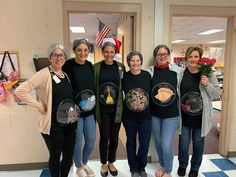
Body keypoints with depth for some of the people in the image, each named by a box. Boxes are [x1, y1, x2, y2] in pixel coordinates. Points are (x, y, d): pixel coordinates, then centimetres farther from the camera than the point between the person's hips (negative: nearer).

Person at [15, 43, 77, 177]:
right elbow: (20, 91, -21)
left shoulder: (65, 75, 9)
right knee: (55, 156, 12)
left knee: (69, 156, 16)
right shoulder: (44, 74, -14)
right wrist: (40, 106, -18)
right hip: (53, 124, -6)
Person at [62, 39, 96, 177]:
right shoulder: (68, 65, -11)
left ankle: (84, 163, 41)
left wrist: (93, 100, 7)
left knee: (91, 141, 13)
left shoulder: (90, 65, 5)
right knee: (77, 142, 11)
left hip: (90, 110, 5)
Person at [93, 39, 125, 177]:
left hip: (117, 108, 2)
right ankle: (103, 164, 31)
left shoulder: (121, 67, 2)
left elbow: (125, 86, 7)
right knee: (104, 137, 8)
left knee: (114, 137, 12)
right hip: (102, 109, -1)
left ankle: (111, 163, 34)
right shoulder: (96, 67, -2)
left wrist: (124, 104, 1)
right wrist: (94, 104, -3)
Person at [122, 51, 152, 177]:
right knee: (131, 142, 13)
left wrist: (146, 103, -2)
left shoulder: (147, 75, -2)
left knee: (145, 143, 6)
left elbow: (152, 92, 5)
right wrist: (125, 105, -2)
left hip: (145, 115, 1)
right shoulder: (124, 76, -4)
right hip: (129, 116, 0)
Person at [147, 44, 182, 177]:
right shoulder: (150, 71, -3)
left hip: (172, 114, -2)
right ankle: (162, 166, 42)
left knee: (167, 145, -3)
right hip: (154, 114, 2)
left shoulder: (177, 70, -5)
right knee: (158, 142, 16)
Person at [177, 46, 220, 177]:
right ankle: (182, 165, 37)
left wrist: (207, 85, -20)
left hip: (200, 116, 0)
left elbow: (217, 95, -4)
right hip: (184, 116, 1)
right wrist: (179, 106, 0)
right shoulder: (181, 74, -2)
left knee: (198, 143, 15)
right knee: (183, 143, 9)